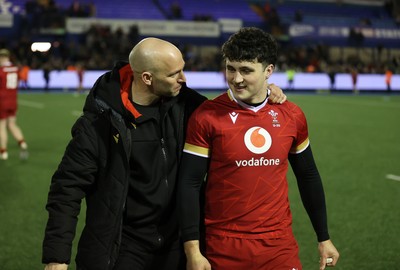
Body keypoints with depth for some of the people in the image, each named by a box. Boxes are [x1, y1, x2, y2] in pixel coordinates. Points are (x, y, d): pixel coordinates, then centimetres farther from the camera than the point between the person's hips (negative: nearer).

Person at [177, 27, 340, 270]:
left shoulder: (292, 116, 1)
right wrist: (193, 250, -11)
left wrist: (324, 238, 15)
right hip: (222, 249, -2)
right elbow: (190, 184, -7)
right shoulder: (207, 117, -9)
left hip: (280, 245, 3)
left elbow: (308, 177, 13)